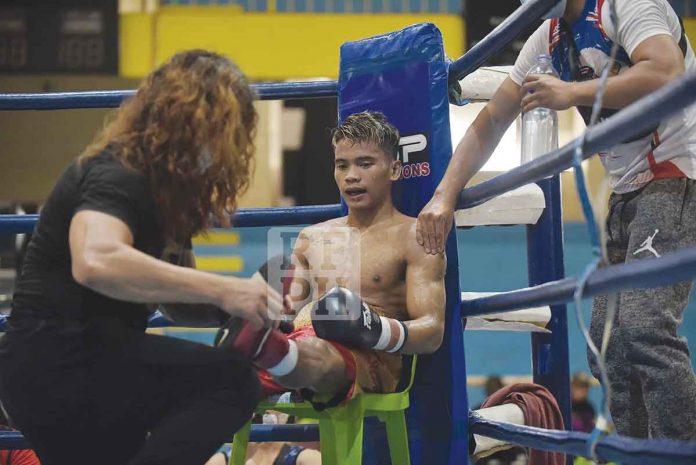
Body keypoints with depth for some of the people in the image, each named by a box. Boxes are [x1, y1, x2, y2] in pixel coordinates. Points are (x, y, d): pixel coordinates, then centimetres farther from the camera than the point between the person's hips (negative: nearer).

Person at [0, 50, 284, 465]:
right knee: (231, 382, -23)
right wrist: (220, 289, -35)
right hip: (57, 364, -10)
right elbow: (94, 262, -36)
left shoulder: (160, 186, 16)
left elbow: (174, 297, 16)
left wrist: (250, 300, -4)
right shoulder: (116, 176, -15)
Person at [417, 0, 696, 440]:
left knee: (643, 327, -24)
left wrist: (573, 93, -26)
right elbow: (490, 123, 14)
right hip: (629, 191, 10)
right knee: (608, 341, 6)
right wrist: (445, 196, 4)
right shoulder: (549, 37, 13)